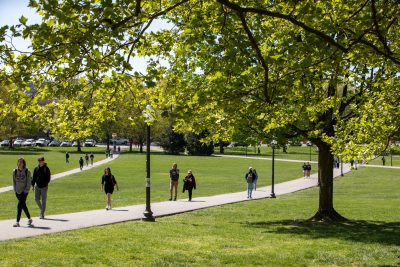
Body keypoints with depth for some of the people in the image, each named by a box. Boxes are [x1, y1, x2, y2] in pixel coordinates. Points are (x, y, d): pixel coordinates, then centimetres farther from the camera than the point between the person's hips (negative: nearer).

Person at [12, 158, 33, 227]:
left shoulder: (27, 172, -7)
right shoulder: (15, 171, 3)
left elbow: (29, 182, -5)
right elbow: (14, 181, 10)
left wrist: (26, 190, -10)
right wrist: (15, 189, 4)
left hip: (24, 191, -4)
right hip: (17, 191, 4)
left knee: (20, 205, -13)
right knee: (23, 205, 13)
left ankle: (17, 222, -12)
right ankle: (29, 218, 30)